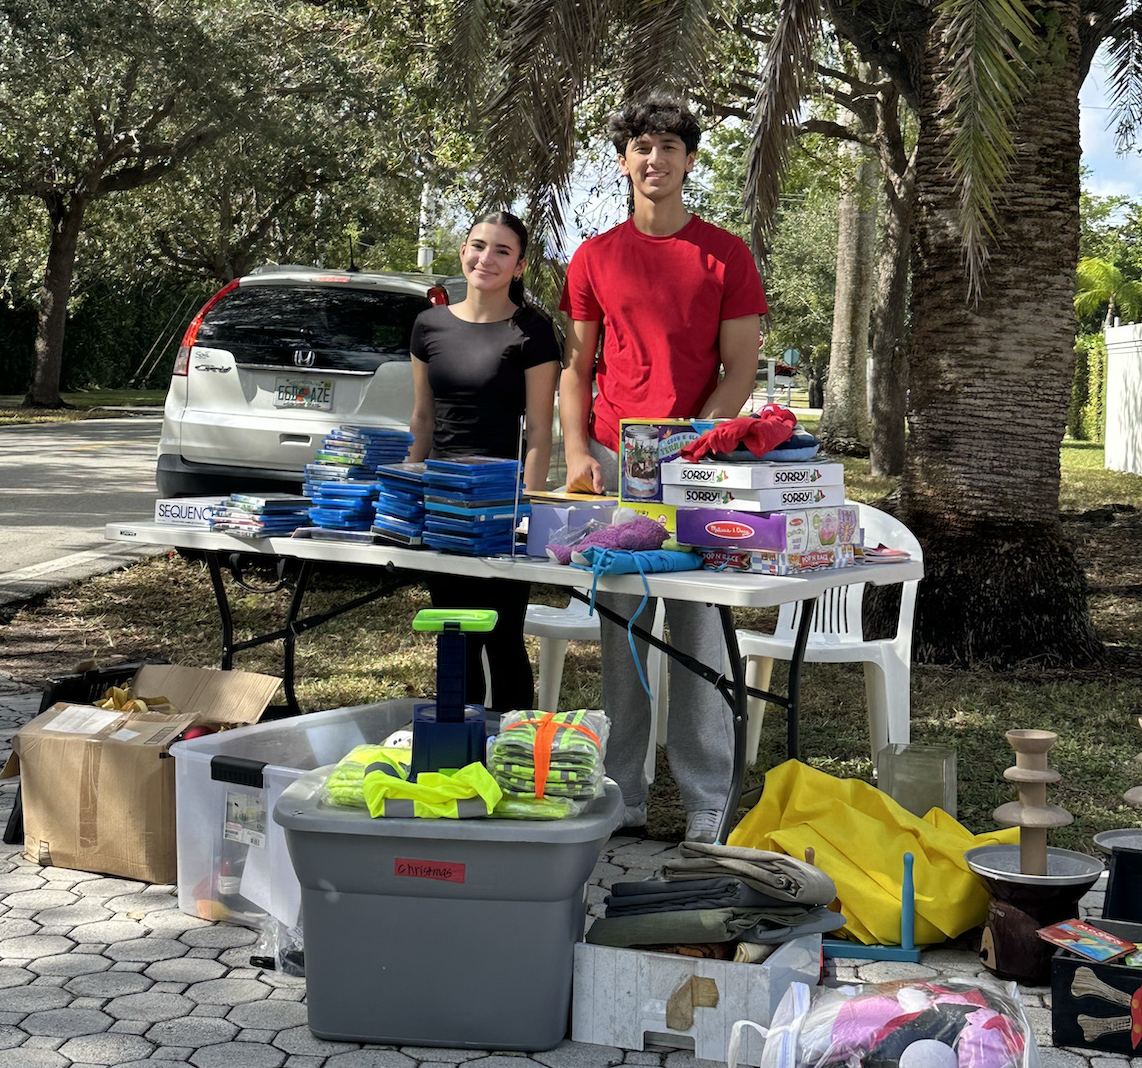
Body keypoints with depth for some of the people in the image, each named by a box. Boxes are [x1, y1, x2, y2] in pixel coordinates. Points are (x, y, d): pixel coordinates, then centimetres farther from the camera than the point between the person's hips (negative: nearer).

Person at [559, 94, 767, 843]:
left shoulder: (726, 255, 6)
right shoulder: (595, 259, 12)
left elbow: (741, 368, 2)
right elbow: (576, 367, 14)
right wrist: (577, 451, 0)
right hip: (613, 464, 2)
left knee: (701, 632, -3)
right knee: (619, 632, 4)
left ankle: (708, 810, 3)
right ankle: (621, 802, 11)